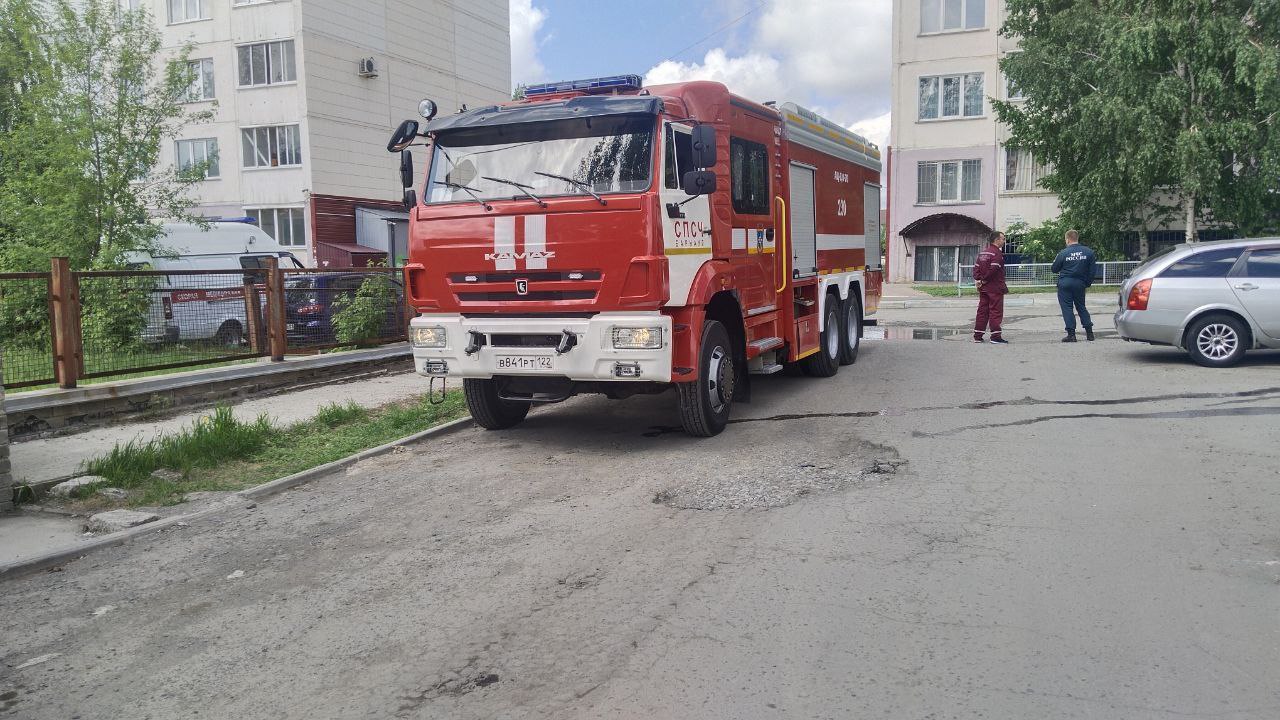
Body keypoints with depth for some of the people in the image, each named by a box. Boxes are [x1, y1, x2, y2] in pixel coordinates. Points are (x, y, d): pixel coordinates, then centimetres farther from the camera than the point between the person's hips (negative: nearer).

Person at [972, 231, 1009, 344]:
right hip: (995, 287, -8)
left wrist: (977, 279, 1)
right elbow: (993, 269, -23)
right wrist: (983, 280, -13)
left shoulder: (983, 252, 14)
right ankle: (996, 336, -2)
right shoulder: (997, 253, -13)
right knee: (996, 311, -3)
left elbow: (976, 267, 9)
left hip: (983, 288, 8)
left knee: (982, 311, 11)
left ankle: (977, 336, 12)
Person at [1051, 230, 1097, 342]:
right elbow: (1092, 270, 3)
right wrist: (1088, 283, 13)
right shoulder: (1088, 251, 1)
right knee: (1081, 307, 17)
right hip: (1080, 283, 4)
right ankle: (1089, 332, 14)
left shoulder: (1063, 253, -10)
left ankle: (1071, 334, -4)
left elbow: (1055, 269, 0)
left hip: (1065, 283, -4)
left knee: (1067, 308, 1)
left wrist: (1056, 260, 20)